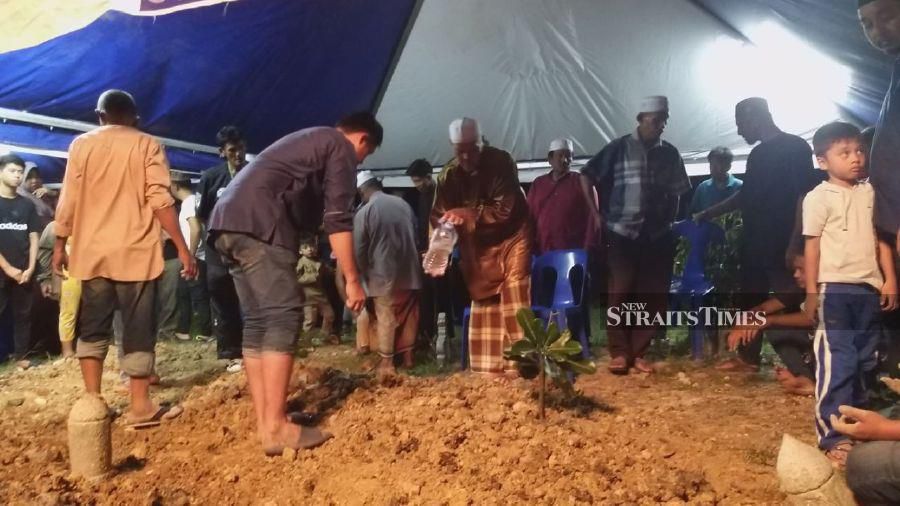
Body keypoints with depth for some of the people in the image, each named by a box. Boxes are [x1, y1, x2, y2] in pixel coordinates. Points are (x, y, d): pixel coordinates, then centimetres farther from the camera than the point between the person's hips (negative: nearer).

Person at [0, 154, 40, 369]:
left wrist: (30, 268, -2)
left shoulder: (27, 205, 10)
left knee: (23, 314, 7)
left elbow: (33, 238, 9)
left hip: (23, 273, 4)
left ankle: (21, 356, 16)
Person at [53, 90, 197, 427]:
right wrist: (183, 249, -8)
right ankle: (141, 406, 3)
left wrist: (60, 246, 14)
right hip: (135, 251, -3)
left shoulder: (81, 145, 8)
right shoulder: (147, 145, 0)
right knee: (138, 330, 1)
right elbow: (160, 201, -9)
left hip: (91, 251, 3)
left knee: (92, 328, 13)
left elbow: (68, 202, 4)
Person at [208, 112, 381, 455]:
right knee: (283, 317, -10)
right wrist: (352, 280, -3)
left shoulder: (310, 140, 34)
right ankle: (276, 428, -11)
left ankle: (264, 424, 9)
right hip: (258, 223, -10)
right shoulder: (342, 148, 6)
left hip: (228, 221, 10)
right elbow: (338, 218, -5)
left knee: (257, 322, 8)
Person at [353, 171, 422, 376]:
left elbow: (359, 251, -9)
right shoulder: (403, 204, 5)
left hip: (383, 275, -4)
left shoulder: (364, 212, -10)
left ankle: (386, 363, 10)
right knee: (408, 316, 14)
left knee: (385, 319, 4)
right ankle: (408, 356, 25)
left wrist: (365, 273, 6)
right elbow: (416, 237, 12)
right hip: (409, 272, 5)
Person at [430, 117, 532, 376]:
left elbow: (505, 209, -25)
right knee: (483, 304, 8)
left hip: (510, 237, -4)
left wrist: (468, 214, -35)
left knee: (514, 300, -11)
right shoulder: (449, 174, -8)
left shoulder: (501, 162, -19)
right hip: (478, 245, 4)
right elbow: (439, 215, -8)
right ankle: (489, 368, 17)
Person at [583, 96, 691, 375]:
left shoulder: (670, 153, 11)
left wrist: (669, 220, 6)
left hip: (657, 235, 4)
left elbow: (675, 193, 17)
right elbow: (589, 178, 2)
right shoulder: (618, 148, 1)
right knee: (621, 293, -4)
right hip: (622, 233, -3)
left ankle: (638, 352, 13)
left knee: (653, 295, 2)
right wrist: (599, 213, 0)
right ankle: (620, 352, 6)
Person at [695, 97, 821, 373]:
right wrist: (707, 214, 31)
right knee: (750, 300, 14)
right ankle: (747, 358, 26)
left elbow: (805, 196, -15)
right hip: (755, 244, 9)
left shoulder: (795, 147, -8)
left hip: (783, 245, -9)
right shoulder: (758, 154, 16)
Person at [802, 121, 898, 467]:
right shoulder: (819, 197, -6)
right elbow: (812, 246, -7)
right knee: (838, 363, -9)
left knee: (866, 362, 13)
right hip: (835, 289, -6)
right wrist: (811, 292, -8)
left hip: (869, 288, 6)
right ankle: (833, 437, -5)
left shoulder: (870, 192, 10)